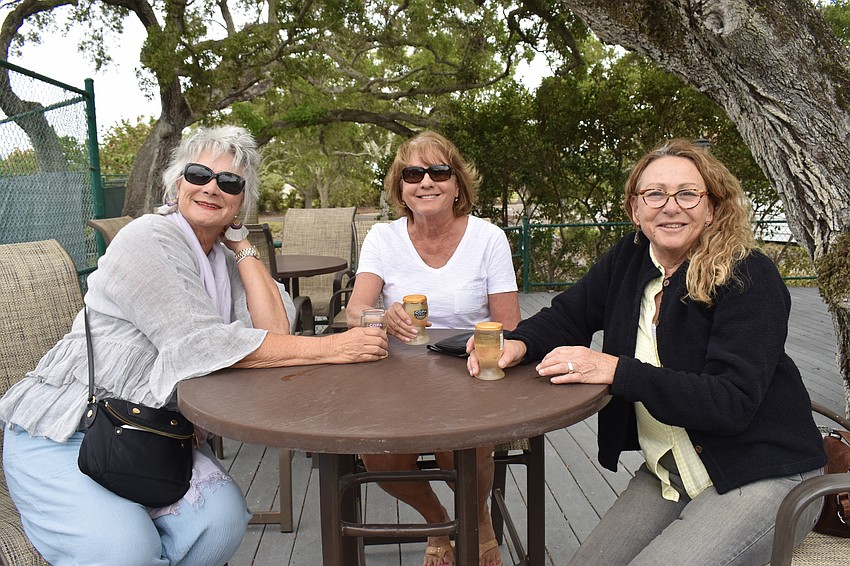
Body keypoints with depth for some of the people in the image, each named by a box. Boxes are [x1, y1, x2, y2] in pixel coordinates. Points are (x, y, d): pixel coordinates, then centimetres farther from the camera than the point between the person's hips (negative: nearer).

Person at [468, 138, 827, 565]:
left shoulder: (749, 277, -18)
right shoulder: (629, 259, -1)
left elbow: (733, 402, -25)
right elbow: (567, 315, 8)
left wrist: (617, 371, -33)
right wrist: (519, 344, -15)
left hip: (760, 477, -5)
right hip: (668, 473, 5)